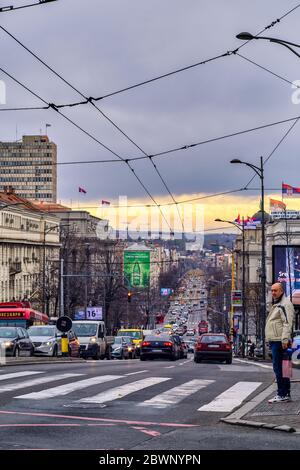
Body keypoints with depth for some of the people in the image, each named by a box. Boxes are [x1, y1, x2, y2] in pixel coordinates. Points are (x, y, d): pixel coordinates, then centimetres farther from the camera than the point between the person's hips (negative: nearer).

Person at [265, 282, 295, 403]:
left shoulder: (285, 304, -9)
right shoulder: (275, 305, 24)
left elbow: (287, 323, -18)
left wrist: (285, 340, -25)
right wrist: (270, 340, 24)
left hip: (280, 341, -11)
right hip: (274, 341, 11)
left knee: (278, 368, -11)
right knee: (280, 368, 11)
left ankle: (282, 395, -9)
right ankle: (286, 394, 16)